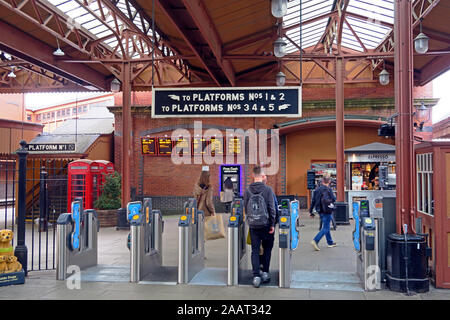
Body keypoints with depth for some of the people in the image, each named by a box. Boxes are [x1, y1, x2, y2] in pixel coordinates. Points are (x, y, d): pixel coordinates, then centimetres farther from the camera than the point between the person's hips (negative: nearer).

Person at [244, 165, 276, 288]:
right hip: (266, 224, -2)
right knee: (267, 249, 16)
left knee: (255, 251, 7)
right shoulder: (268, 189, -9)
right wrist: (272, 224, -2)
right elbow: (272, 209, -9)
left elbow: (246, 209, 3)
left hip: (253, 225, 2)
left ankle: (256, 276, 1)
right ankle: (265, 273, 19)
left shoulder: (247, 191, -2)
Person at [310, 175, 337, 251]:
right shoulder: (328, 189, -12)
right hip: (326, 211, -7)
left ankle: (330, 242, 29)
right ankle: (315, 241, -19)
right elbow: (333, 199, -11)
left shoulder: (317, 189, 6)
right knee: (325, 228, -4)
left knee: (326, 227, 18)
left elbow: (313, 201, 7)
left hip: (320, 211, 7)